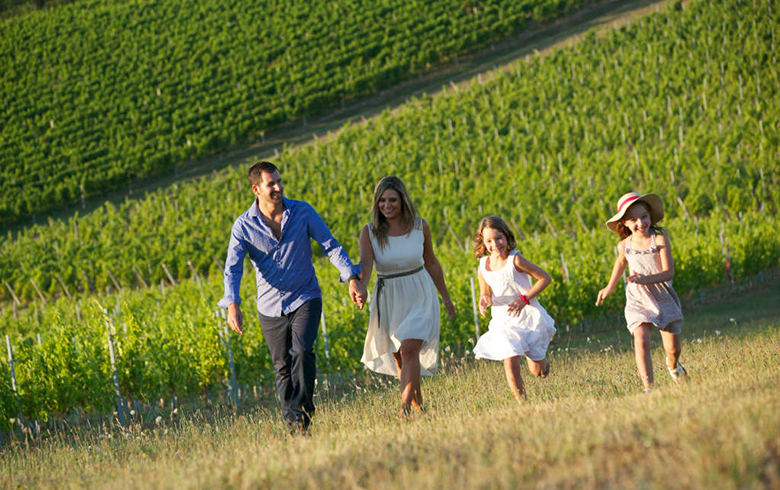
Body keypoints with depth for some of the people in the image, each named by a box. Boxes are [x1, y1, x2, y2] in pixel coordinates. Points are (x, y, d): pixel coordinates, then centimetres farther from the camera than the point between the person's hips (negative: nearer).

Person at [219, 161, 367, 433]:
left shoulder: (302, 212, -5)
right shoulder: (244, 225, -8)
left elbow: (331, 246, 0)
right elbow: (232, 269, -14)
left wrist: (352, 278, -12)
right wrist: (232, 305, -30)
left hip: (305, 299, -1)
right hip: (271, 307, 1)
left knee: (302, 352, -23)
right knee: (282, 368, 5)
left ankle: (303, 414, -16)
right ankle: (295, 427, 16)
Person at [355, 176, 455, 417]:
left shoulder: (420, 227, -4)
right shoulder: (369, 232, -7)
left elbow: (431, 263, 9)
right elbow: (366, 264, -22)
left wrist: (446, 298, 18)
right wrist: (360, 286, -44)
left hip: (419, 297, -2)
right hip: (388, 300, 2)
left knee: (409, 350, -20)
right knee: (399, 358, 10)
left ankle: (405, 410, -23)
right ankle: (419, 407, 30)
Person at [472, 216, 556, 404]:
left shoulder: (515, 260, -16)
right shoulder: (483, 268, -3)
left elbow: (545, 278, -12)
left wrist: (524, 299, -20)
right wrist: (484, 302, -14)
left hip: (528, 316, -2)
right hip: (503, 321, 2)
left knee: (538, 371, 5)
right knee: (510, 364, -16)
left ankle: (539, 358, 41)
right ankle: (521, 402, 1)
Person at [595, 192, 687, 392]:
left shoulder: (660, 240, -14)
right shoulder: (624, 245, -2)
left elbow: (669, 272, -20)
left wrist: (646, 279, -36)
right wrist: (610, 287, 31)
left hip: (664, 299, -1)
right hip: (638, 301, 1)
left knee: (673, 349, 7)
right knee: (641, 341, -23)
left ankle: (673, 365, 45)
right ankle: (648, 387, -27)